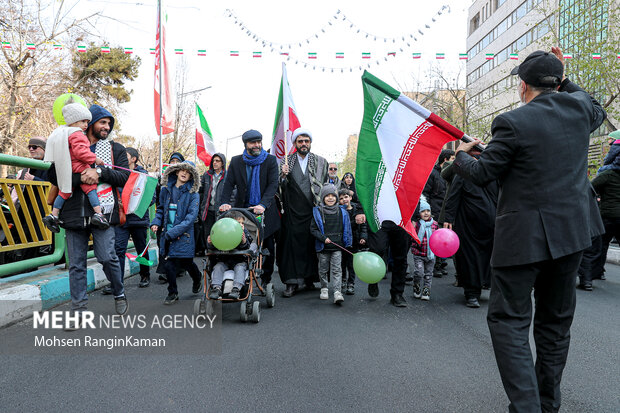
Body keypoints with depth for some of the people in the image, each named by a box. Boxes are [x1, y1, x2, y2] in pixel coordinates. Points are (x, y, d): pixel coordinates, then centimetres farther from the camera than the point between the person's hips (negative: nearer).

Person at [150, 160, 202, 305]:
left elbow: (192, 216, -13)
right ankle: (172, 293, 22)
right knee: (168, 264, 1)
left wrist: (174, 232, -21)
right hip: (167, 234, 3)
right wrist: (155, 222, 1)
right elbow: (161, 209, 20)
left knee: (186, 263, 7)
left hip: (184, 235, -3)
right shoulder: (166, 190, 8)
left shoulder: (193, 194, -6)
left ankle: (197, 279, 41)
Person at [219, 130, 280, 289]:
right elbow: (229, 184, -2)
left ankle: (266, 280, 23)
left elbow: (273, 185, -12)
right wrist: (225, 202, -20)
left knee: (268, 247, 7)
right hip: (242, 210, 1)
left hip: (264, 211, -1)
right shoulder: (236, 161, 4)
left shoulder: (270, 160, -3)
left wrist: (263, 205, -27)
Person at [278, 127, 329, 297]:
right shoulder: (286, 162, 8)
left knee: (311, 243, 3)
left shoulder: (320, 162, 9)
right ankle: (292, 282, 3)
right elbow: (281, 188, 5)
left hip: (313, 211, 0)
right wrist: (283, 175, -14)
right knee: (292, 243, -3)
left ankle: (310, 278, 17)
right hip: (292, 211, 0)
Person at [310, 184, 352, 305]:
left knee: (337, 270, -5)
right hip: (323, 247, 0)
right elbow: (313, 229, -2)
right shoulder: (317, 212, -2)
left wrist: (347, 243, 7)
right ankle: (324, 288, 29)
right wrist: (323, 238, -14)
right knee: (323, 269, 11)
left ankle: (337, 292, -7)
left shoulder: (342, 212, 4)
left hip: (337, 247, 0)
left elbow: (346, 229, 11)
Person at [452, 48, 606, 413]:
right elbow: (598, 112, 28)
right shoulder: (580, 108, 3)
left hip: (524, 235, -6)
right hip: (572, 230, 7)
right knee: (556, 320, 17)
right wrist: (565, 81, 24)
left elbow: (483, 174, -8)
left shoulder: (513, 122, -15)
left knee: (509, 320, 4)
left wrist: (461, 155, 12)